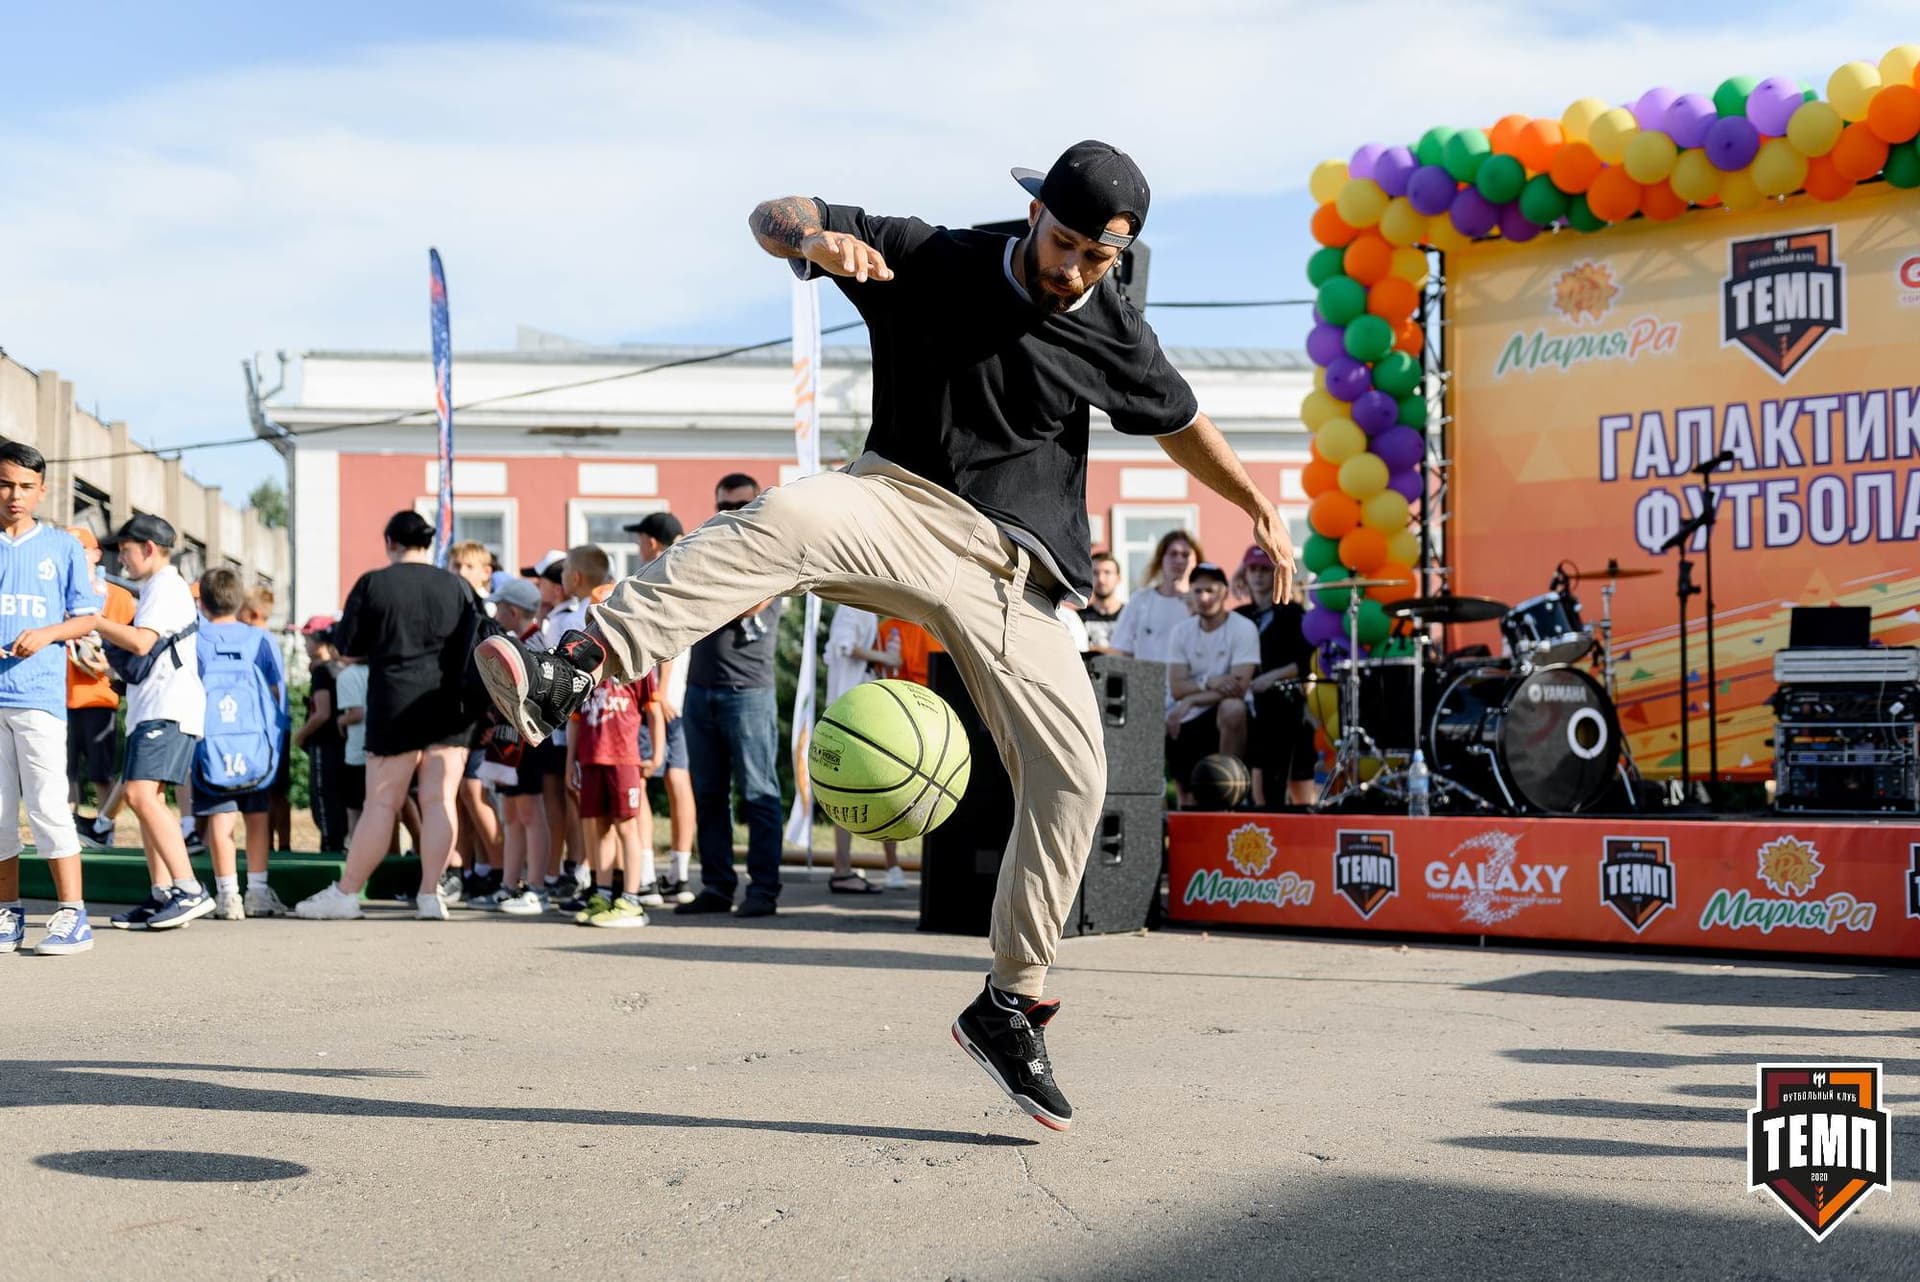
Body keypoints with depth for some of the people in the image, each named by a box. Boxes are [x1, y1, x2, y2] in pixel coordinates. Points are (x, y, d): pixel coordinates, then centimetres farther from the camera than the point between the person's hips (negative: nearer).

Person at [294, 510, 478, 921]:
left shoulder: (373, 584, -2)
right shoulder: (456, 586, 5)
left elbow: (348, 645, 3)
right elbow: (474, 647, 7)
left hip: (396, 702, -2)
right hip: (449, 703, 2)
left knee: (382, 803, 1)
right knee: (439, 799, 2)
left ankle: (346, 893, 7)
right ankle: (430, 895, 1)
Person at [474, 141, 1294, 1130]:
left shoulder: (1113, 336, 6)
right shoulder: (934, 260, 0)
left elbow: (1182, 423, 25)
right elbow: (772, 220, -3)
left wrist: (1256, 503, 26)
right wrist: (816, 239, -26)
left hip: (1008, 574, 3)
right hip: (902, 505, -2)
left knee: (1073, 775, -8)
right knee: (788, 517, -36)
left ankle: (1011, 1003, 8)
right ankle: (569, 676, -51)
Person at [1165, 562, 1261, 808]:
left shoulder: (1243, 628, -9)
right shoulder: (1182, 631, 4)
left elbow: (1239, 688, -18)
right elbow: (1176, 688, -4)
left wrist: (1191, 700, -16)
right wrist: (1208, 683, -23)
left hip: (1226, 718, -4)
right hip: (1186, 724, 4)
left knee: (1232, 708, -38)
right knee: (1190, 802, 1)